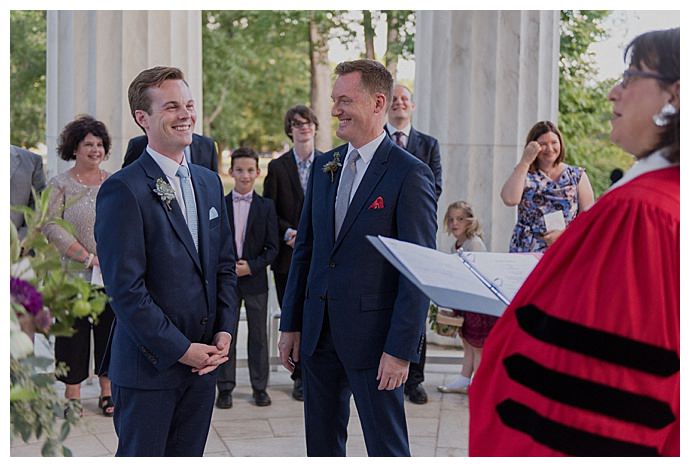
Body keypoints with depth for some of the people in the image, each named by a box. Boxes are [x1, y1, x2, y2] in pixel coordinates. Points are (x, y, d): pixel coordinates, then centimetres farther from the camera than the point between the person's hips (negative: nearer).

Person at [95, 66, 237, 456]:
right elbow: (126, 288, -17)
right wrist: (180, 349, -15)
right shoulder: (124, 190, -13)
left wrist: (225, 330, 1)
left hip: (202, 362, 7)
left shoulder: (209, 182, 12)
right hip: (150, 364, -6)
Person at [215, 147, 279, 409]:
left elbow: (272, 247, 0)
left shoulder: (266, 206, 2)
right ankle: (225, 388, 10)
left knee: (258, 335, 7)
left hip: (255, 280, 0)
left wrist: (251, 266, -12)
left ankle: (259, 387, 15)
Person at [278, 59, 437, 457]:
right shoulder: (324, 166, 10)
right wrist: (291, 324, 11)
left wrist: (401, 349, -17)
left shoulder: (410, 174, -11)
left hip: (372, 331, -6)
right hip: (319, 330, 7)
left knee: (387, 447, 3)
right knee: (321, 443, 15)